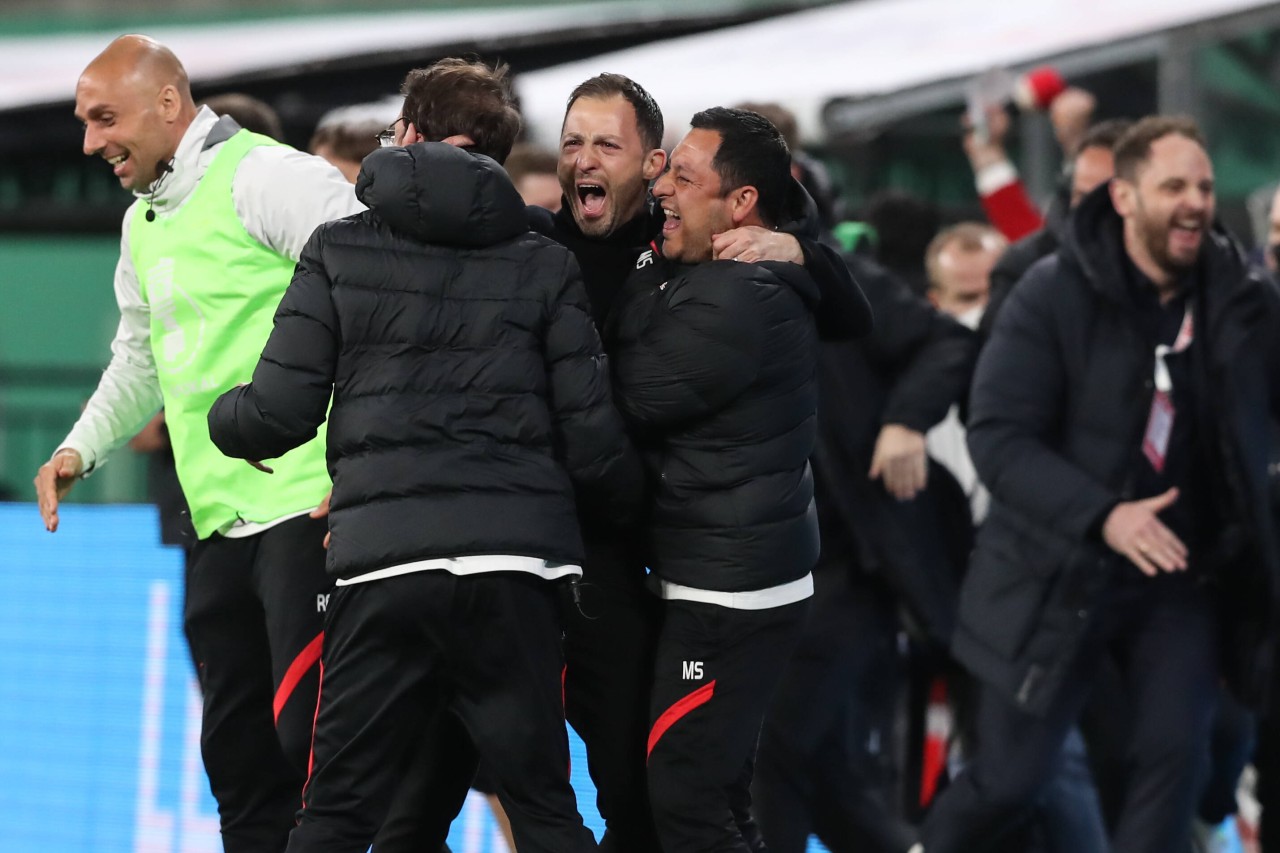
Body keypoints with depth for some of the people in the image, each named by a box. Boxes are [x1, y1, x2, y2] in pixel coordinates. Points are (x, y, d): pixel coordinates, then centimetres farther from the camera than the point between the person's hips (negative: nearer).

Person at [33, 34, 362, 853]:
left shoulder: (269, 179, -9)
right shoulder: (143, 224, 20)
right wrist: (81, 450, 18)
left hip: (308, 504, -9)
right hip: (219, 523, 9)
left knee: (309, 736, -12)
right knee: (238, 753, 11)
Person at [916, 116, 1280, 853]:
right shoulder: (1054, 293, -11)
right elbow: (998, 438, -17)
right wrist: (1103, 515, -30)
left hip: (1185, 575, 2)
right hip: (1061, 573, -2)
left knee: (1177, 755, -11)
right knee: (1010, 778, 3)